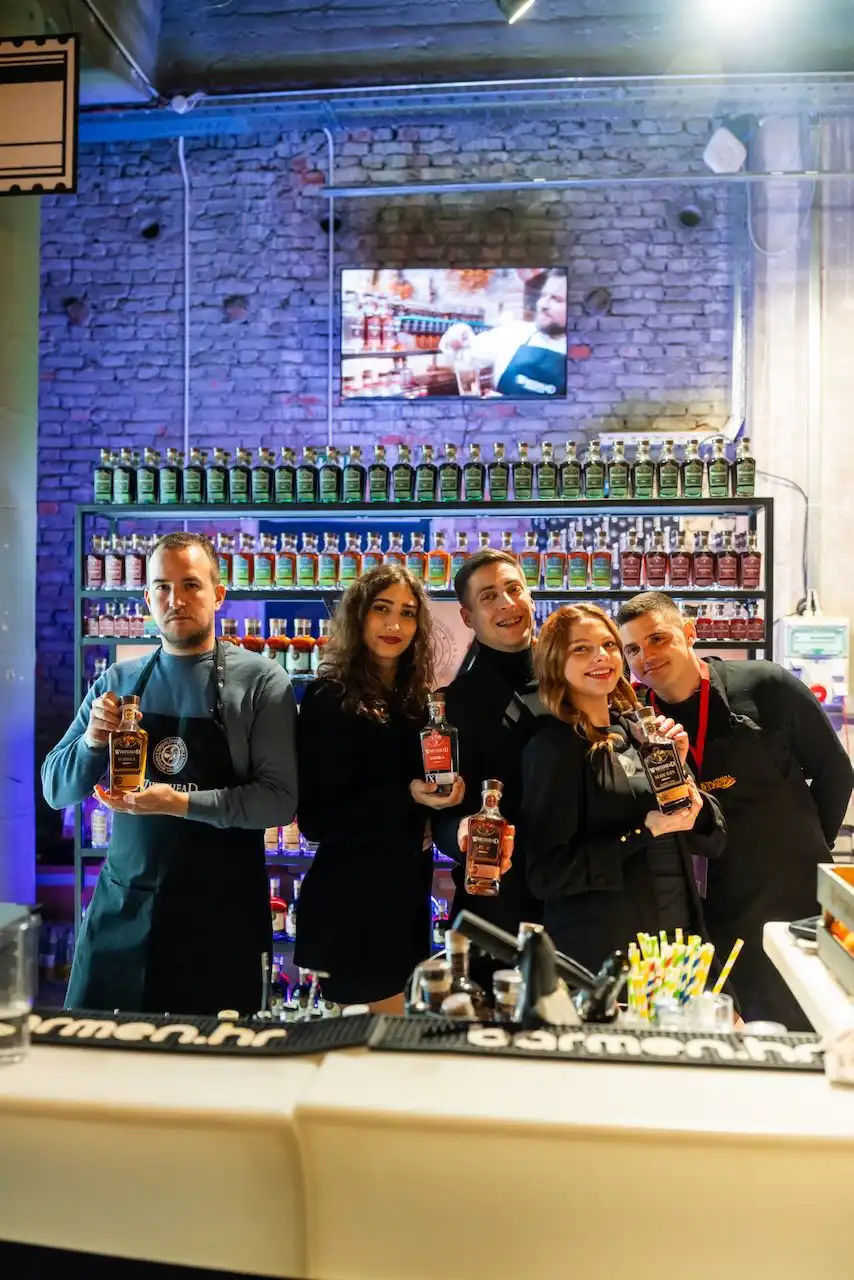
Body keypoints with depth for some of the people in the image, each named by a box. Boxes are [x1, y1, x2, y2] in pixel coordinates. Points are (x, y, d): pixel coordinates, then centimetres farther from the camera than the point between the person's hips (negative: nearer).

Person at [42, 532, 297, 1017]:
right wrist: (93, 741, -11)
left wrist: (182, 803, -23)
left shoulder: (261, 680, -7)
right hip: (121, 905, 3)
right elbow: (57, 790, 8)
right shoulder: (116, 683, 5)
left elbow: (280, 799, -13)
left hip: (221, 915, -3)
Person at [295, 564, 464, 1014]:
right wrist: (406, 798, -24)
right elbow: (317, 819, -14)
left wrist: (431, 814, -4)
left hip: (407, 891, 7)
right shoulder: (330, 698, -12)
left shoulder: (417, 698, 7)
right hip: (353, 899, -6)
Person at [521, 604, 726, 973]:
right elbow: (546, 874, -17)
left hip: (680, 936, 6)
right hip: (602, 954, -6)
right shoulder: (553, 747, -13)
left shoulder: (636, 732, 4)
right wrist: (645, 831, -20)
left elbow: (711, 842, 5)